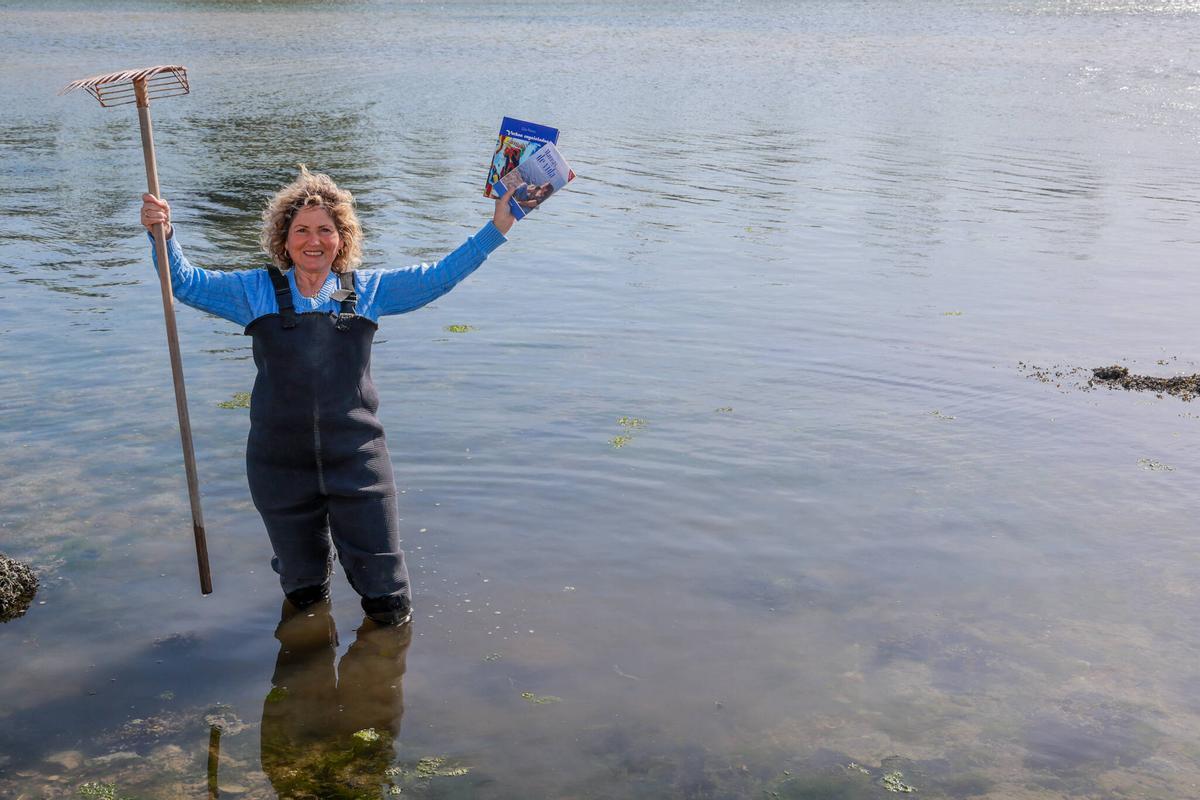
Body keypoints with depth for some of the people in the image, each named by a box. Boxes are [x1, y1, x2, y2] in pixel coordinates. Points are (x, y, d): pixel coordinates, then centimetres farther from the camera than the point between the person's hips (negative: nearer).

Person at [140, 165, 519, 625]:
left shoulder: (368, 291, 5)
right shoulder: (257, 292, 5)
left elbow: (439, 276, 6)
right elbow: (184, 283, 6)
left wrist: (496, 229, 0)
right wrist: (164, 234, -12)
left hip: (356, 461, 0)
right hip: (280, 465, 1)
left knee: (390, 610, 6)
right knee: (303, 595, 20)